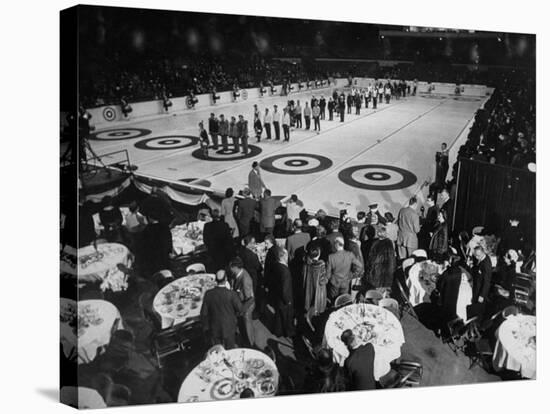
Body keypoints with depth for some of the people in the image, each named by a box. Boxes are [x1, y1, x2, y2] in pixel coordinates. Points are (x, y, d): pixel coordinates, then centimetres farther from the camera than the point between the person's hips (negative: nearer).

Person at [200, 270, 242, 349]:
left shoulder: (208, 294, -12)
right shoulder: (232, 294, -19)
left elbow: (204, 313, -6)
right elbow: (239, 309, -8)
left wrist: (205, 327, 7)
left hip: (214, 328, 2)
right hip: (229, 327, -1)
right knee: (230, 351, 16)